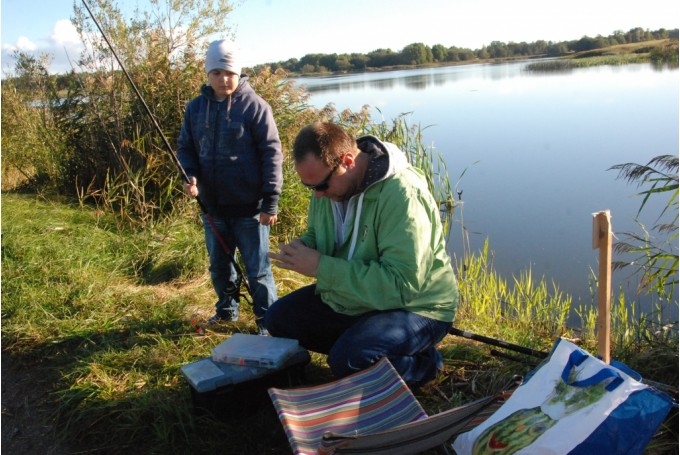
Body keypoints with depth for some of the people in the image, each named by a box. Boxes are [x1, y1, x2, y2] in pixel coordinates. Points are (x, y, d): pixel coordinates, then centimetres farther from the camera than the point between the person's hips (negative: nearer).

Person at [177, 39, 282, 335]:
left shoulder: (255, 106, -9)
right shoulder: (195, 107, 5)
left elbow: (272, 155, -11)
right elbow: (185, 147, 13)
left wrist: (270, 201, -14)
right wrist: (190, 175, -9)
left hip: (248, 207, -5)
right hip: (211, 205, 5)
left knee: (257, 268, 4)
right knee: (218, 264, 20)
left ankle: (267, 319, 19)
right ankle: (226, 309, 40)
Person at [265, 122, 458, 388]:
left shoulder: (402, 195, -29)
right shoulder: (328, 181, -5)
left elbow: (402, 285, -35)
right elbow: (316, 235, 12)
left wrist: (321, 267, -33)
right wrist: (301, 248, -14)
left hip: (413, 306, -8)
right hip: (348, 298, 8)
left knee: (349, 360, -30)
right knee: (278, 319, 1)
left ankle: (423, 363, 0)